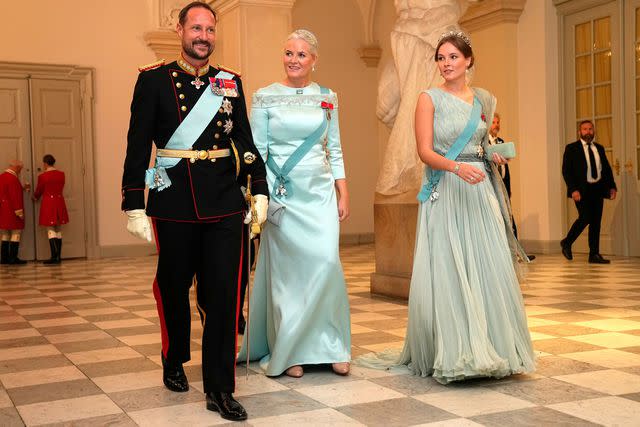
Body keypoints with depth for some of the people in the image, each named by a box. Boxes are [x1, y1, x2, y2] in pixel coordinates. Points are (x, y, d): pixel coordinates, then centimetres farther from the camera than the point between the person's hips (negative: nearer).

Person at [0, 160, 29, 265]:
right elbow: (15, 196, -22)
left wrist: (22, 188, 18)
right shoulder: (13, 178, -17)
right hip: (12, 212, -9)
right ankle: (13, 258, -2)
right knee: (16, 233, -2)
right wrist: (19, 212, -20)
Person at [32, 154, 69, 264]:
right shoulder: (61, 174, 2)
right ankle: (58, 257, 11)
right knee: (58, 230, 10)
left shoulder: (42, 176, -10)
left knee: (51, 230, -3)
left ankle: (54, 256, -11)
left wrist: (35, 197, 25)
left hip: (48, 203, -5)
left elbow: (39, 191, 3)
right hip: (59, 202, 5)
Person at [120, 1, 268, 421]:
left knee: (224, 292, -1)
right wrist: (134, 206, -7)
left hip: (225, 204, 2)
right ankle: (174, 363, 37)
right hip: (174, 203, -2)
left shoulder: (230, 81, 9)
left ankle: (220, 388, 8)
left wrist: (259, 190, 5)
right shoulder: (154, 79, 0)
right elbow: (138, 146, -3)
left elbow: (245, 141, 12)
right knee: (174, 288, 12)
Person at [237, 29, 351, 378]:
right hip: (282, 193, -2)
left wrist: (343, 194, 7)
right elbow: (256, 150, 0)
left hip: (321, 192, 2)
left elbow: (335, 149, 12)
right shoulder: (266, 97, 1)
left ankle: (329, 346, 8)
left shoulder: (326, 98, 9)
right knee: (287, 269, 1)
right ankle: (288, 352, 14)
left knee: (326, 262, -8)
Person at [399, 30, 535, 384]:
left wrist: (495, 156, 6)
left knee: (488, 268, 1)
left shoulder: (483, 100, 13)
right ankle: (451, 352, 2)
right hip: (444, 193, -4)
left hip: (480, 192, 4)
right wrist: (457, 168, -25)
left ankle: (491, 346, 12)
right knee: (446, 270, -5)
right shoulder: (429, 99, -1)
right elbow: (425, 151, -10)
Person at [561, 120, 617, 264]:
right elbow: (566, 171, -6)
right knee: (585, 218, -14)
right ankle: (567, 242, 9)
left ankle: (594, 254, 9)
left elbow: (607, 169, 16)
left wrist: (612, 186, 3)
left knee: (596, 221, 4)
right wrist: (573, 189, -16)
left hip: (598, 189, 5)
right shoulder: (571, 148, 0)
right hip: (582, 190, -5)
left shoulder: (599, 148, 16)